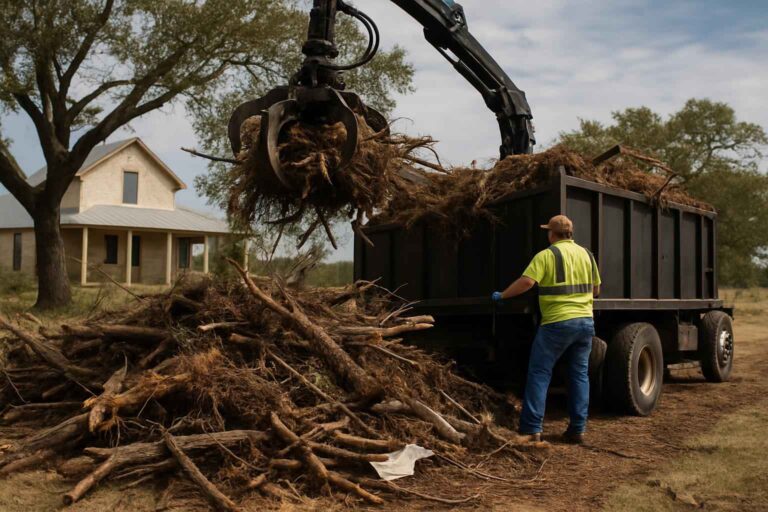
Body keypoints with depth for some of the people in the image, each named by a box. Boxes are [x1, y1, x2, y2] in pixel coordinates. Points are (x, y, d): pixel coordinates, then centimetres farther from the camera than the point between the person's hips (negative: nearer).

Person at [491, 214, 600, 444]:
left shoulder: (547, 255, -8)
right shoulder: (587, 254, 12)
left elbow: (526, 282, -19)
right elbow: (596, 290, 19)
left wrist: (501, 295, -7)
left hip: (557, 323, -6)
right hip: (586, 321, 6)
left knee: (539, 374, 0)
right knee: (579, 374, 12)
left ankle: (532, 429, -3)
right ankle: (577, 429, 13)